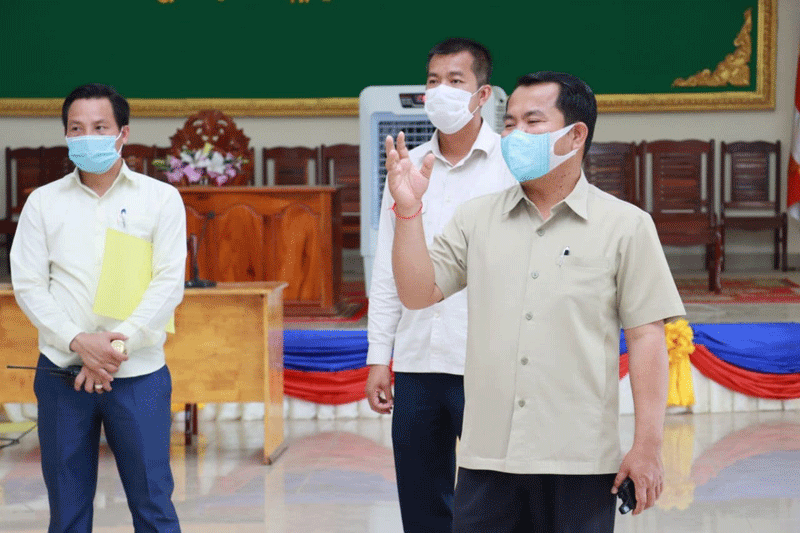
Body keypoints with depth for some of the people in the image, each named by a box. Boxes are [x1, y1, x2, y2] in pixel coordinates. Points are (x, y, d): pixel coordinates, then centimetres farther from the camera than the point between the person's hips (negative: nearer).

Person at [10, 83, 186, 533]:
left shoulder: (160, 198, 3)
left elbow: (170, 283, -3)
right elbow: (28, 285, 1)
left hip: (138, 373, -1)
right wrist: (79, 343, -14)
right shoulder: (44, 202, 7)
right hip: (62, 371, 1)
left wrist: (119, 343, -15)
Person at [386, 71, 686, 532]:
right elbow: (418, 294, 8)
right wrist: (408, 211, -4)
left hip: (581, 463, -3)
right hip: (487, 458, 3)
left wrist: (648, 446, -8)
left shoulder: (625, 225, 2)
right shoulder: (477, 219, 12)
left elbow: (646, 337, -2)